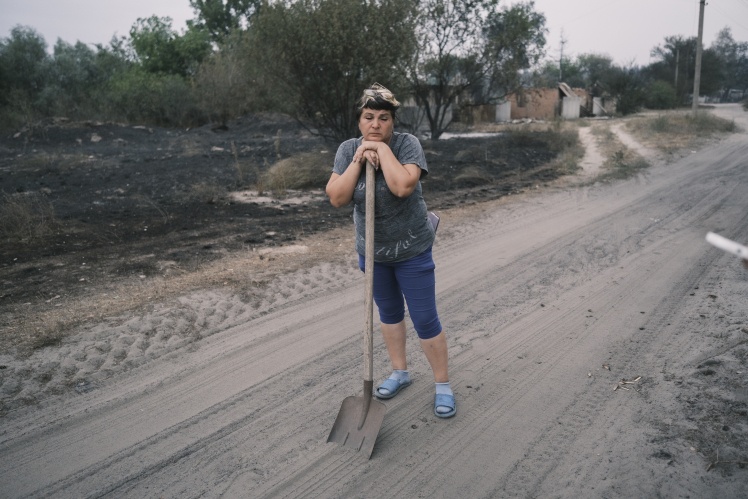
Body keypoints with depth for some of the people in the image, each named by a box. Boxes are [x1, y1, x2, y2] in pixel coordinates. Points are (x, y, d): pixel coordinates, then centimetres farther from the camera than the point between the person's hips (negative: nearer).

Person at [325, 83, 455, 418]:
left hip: (412, 250, -4)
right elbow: (337, 198, -17)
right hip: (371, 250, 4)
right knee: (388, 312, 19)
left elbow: (404, 186, -34)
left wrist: (381, 149, -26)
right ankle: (400, 372, 37)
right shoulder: (348, 150, -6)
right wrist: (360, 159, -23)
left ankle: (443, 385, 17)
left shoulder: (407, 144, -16)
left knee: (425, 319, 1)